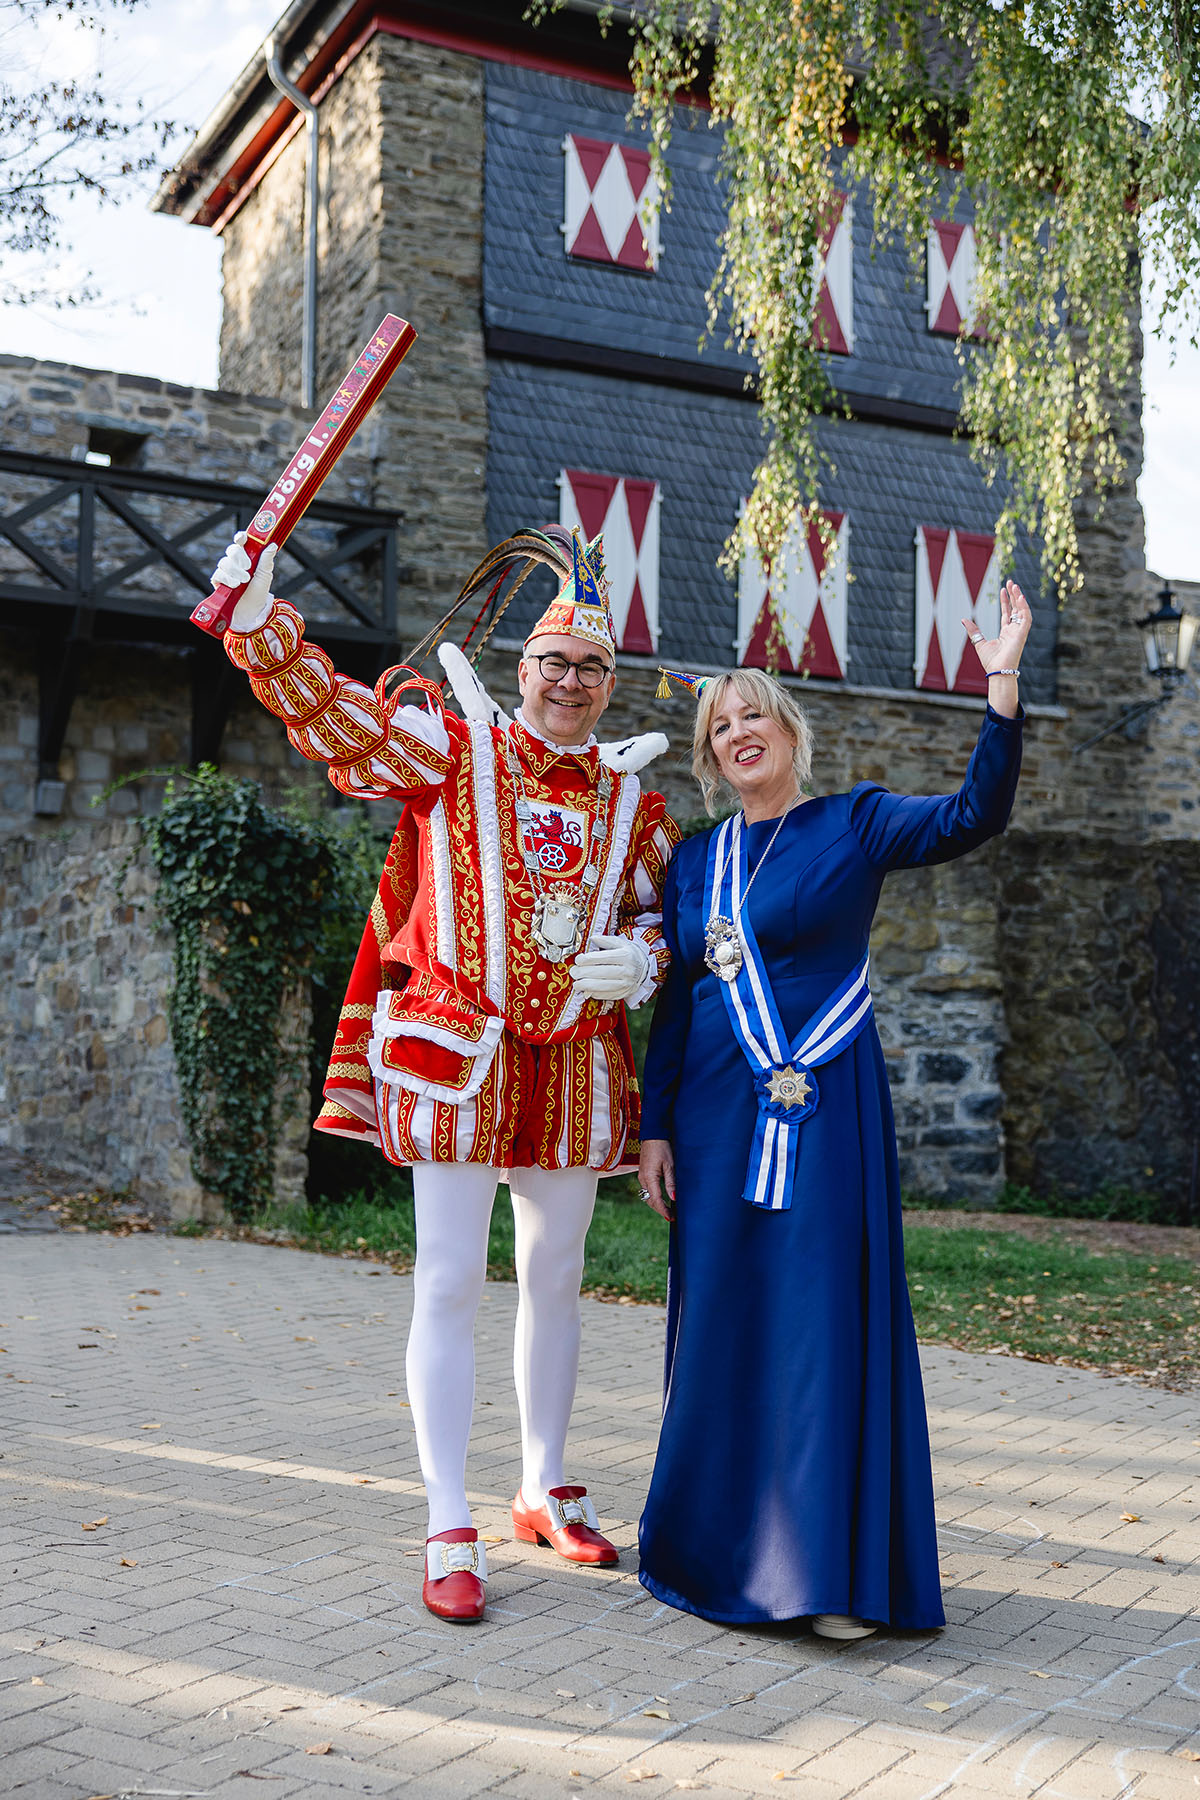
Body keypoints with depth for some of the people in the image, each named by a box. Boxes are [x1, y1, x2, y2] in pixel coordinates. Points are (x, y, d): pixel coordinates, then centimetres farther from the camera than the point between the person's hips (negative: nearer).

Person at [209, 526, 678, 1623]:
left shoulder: (631, 799, 11)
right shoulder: (452, 748, 1)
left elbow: (666, 917, 19)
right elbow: (324, 707, -5)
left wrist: (639, 962, -3)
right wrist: (256, 605, -18)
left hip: (574, 1068, 4)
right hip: (458, 1058, -4)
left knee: (555, 1280, 14)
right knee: (450, 1282, -4)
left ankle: (545, 1491, 31)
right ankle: (450, 1529, 6)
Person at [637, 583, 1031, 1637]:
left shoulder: (853, 824, 3)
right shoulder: (694, 861, 14)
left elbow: (974, 816, -15)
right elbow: (673, 1004, 13)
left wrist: (1002, 688, -24)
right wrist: (653, 1128, 7)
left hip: (824, 1110, -4)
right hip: (716, 1116, 4)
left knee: (828, 1319, -5)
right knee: (722, 1325, 7)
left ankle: (837, 1569, 4)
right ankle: (725, 1541, 20)